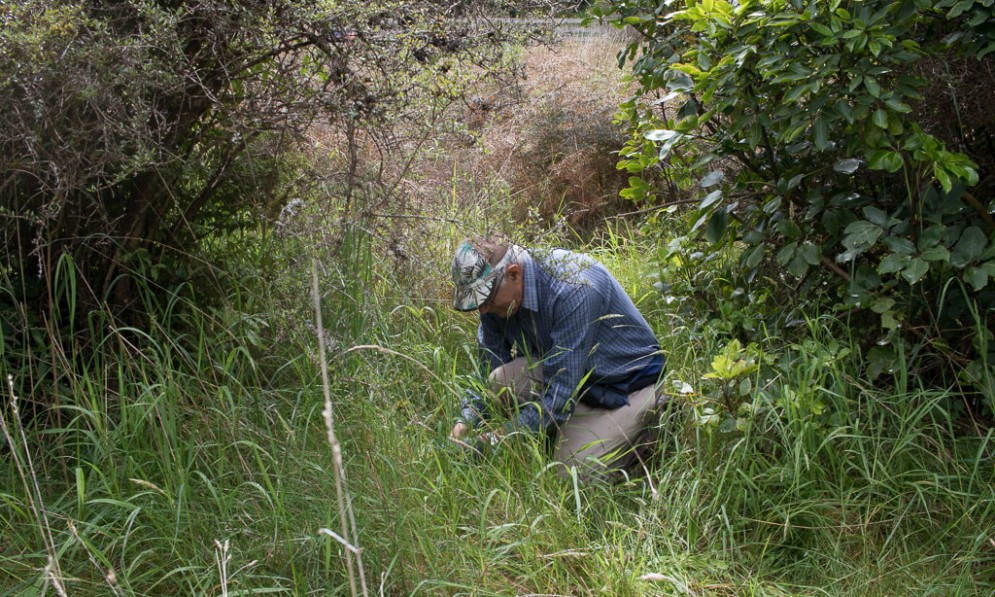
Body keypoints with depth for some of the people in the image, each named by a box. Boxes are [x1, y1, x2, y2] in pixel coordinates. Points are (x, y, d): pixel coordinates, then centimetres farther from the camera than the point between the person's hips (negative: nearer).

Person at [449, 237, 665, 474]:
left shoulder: (573, 290, -33)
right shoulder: (496, 292, -10)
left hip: (628, 385, -6)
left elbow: (560, 396, -34)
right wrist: (466, 423, -16)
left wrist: (492, 442, -33)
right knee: (502, 379, -20)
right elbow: (488, 373, 0)